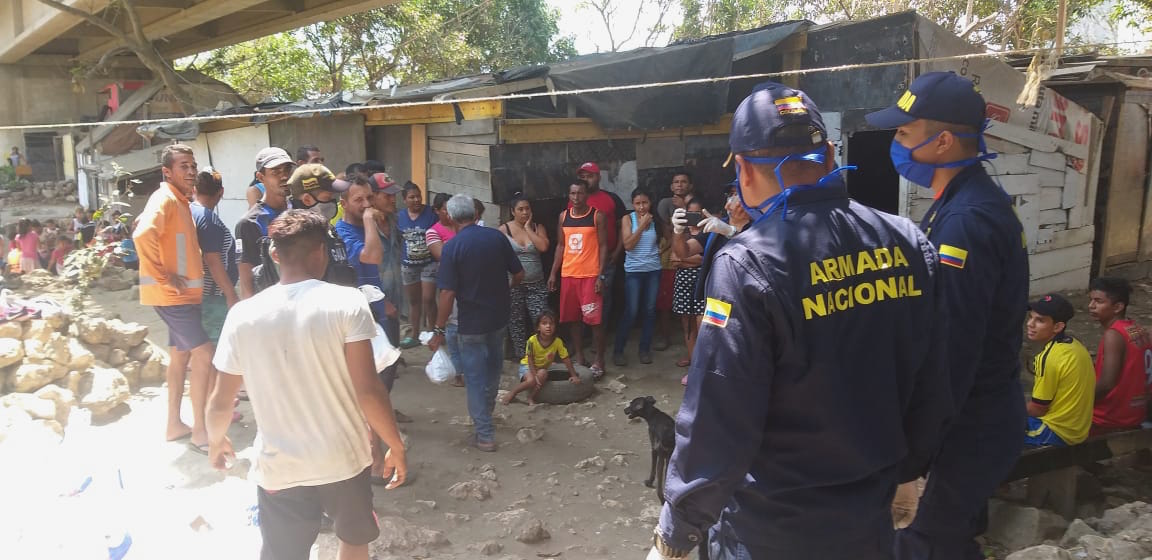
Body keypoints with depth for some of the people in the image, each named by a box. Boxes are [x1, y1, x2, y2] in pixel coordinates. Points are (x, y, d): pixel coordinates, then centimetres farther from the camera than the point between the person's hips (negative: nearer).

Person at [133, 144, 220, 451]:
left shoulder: (180, 200, 15)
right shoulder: (164, 198, -15)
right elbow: (142, 235, -32)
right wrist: (163, 277, -25)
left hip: (185, 294, 10)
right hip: (172, 295, -10)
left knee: (180, 356, 15)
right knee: (204, 356, -10)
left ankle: (175, 424, 26)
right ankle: (200, 431, -4)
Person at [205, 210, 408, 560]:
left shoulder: (243, 315, -5)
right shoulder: (347, 303, -14)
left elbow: (222, 402, 1)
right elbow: (367, 390, -17)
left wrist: (216, 440, 22)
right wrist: (396, 447, -4)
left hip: (279, 469, 1)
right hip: (343, 461, -1)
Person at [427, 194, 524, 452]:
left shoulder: (452, 246, -16)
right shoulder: (497, 237, -4)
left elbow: (448, 293, -19)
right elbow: (519, 274, 2)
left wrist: (438, 330, -12)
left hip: (472, 322, -5)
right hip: (499, 317, 5)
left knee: (475, 376, 6)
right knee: (493, 369, 23)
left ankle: (485, 434, 9)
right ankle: (485, 414, 44)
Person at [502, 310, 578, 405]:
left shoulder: (558, 342, -19)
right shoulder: (532, 340, -24)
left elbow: (566, 359, -11)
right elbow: (530, 360, -17)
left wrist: (574, 376, -13)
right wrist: (535, 376, -27)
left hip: (542, 368, 2)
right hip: (527, 366, -2)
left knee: (543, 374, -33)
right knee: (531, 381, -33)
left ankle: (531, 398, -13)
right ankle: (512, 393, -6)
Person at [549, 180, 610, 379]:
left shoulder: (598, 216, -4)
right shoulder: (563, 216, 9)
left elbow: (603, 246, -5)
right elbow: (561, 246, 14)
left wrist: (601, 275, -12)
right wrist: (553, 273, 8)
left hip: (591, 275, -5)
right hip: (568, 274, 5)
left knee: (594, 320, -4)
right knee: (572, 318, 10)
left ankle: (599, 361, 6)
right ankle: (579, 358, 21)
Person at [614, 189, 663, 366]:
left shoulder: (656, 220, 4)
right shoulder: (627, 219, -3)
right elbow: (627, 245, -12)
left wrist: (663, 249, 2)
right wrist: (641, 226, -14)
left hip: (654, 270, 3)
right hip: (633, 271, -3)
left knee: (650, 310, 6)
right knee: (631, 312, -5)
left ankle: (645, 349, 18)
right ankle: (618, 350, 6)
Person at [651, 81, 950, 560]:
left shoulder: (749, 265, -23)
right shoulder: (908, 243, -5)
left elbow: (717, 422, -23)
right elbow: (933, 384, 3)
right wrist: (907, 468, 19)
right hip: (869, 517, 6)